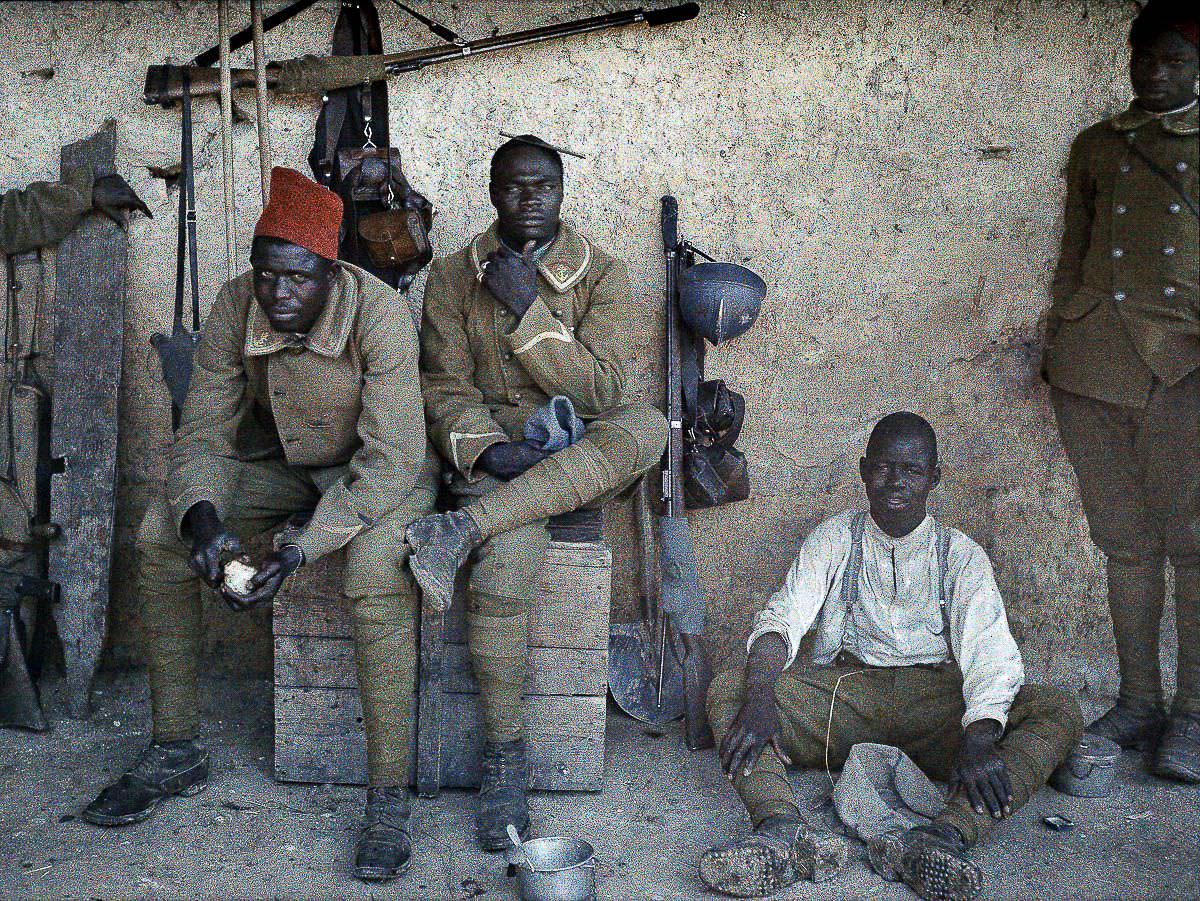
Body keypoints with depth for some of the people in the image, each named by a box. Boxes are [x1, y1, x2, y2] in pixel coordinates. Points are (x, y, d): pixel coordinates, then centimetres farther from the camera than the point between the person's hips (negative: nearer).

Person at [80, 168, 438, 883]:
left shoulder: (382, 315, -27)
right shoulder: (237, 307, -14)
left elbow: (389, 460, -30)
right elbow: (202, 432, -11)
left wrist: (301, 549, -40)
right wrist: (203, 515, -34)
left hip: (381, 470, -5)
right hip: (282, 463, 5)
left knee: (376, 563, -36)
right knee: (160, 532, -13)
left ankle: (390, 799, -25)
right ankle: (177, 752, 1)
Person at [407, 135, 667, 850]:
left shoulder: (602, 275, 3)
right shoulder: (452, 277, 7)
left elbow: (602, 396, -8)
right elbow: (446, 389, 1)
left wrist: (528, 309, -15)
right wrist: (489, 448, -20)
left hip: (579, 460, 1)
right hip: (493, 454, -1)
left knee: (646, 427, -34)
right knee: (507, 563, -33)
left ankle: (462, 530, -37)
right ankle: (506, 757, -18)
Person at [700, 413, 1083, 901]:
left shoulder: (961, 554, 8)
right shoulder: (834, 538, 11)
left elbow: (989, 650, -7)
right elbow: (781, 618, -2)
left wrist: (979, 737, -29)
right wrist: (759, 698, -24)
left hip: (936, 698, 0)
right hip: (844, 690, 1)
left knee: (1060, 713, -25)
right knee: (728, 690, -22)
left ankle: (946, 834, -47)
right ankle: (783, 828, -47)